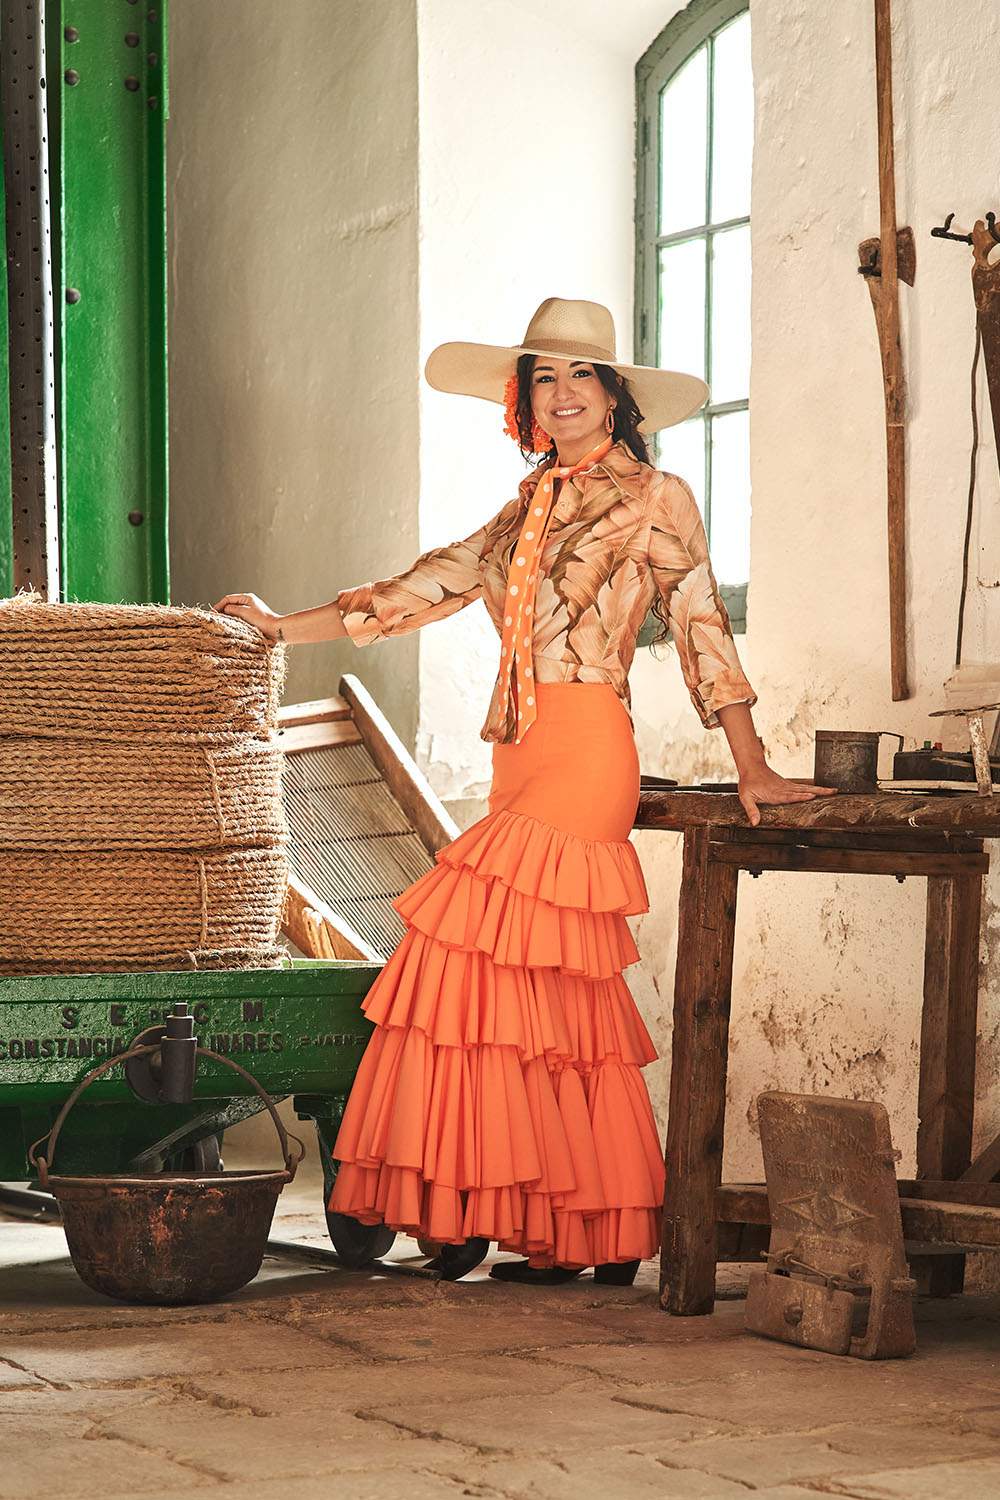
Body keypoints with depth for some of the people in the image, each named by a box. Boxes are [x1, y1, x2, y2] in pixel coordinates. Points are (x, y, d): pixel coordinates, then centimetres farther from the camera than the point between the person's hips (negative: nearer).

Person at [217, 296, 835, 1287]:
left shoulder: (654, 498, 1)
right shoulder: (529, 511, 20)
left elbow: (701, 627, -2)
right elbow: (429, 588, 21)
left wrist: (750, 767, -7)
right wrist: (286, 627, 21)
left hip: (584, 754, -7)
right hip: (523, 759, 7)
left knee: (476, 965, -12)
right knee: (567, 1000, 5)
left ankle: (476, 1206, -5)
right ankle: (597, 1234, 7)